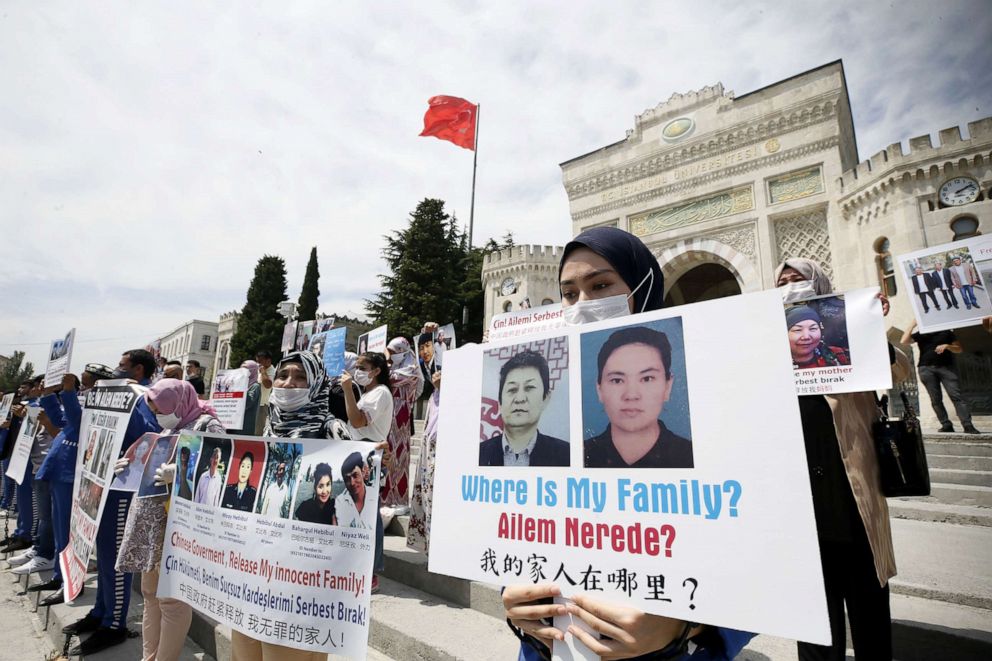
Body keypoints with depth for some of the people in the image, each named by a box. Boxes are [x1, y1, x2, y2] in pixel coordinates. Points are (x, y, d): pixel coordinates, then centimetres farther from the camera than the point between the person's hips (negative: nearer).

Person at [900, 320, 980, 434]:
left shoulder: (946, 332, 14)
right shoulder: (920, 333, 13)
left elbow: (959, 349, 14)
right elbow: (904, 341, -2)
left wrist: (947, 346, -8)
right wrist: (913, 324, -1)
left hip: (946, 367, 0)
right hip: (926, 369, 0)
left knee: (956, 396, -10)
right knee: (936, 399, -2)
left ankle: (968, 425, -12)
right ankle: (946, 425, 2)